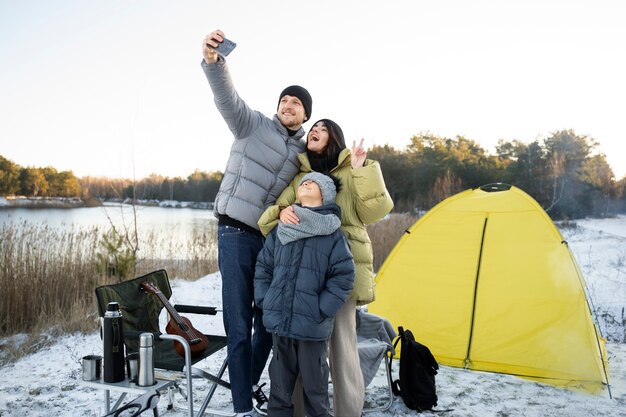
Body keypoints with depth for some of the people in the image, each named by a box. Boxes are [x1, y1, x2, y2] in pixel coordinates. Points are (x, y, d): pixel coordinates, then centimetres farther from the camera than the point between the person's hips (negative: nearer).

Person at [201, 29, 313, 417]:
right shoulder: (253, 124, -2)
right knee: (239, 324, -5)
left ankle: (251, 383, 34)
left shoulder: (304, 151, 12)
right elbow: (227, 96, -20)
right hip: (236, 233, -5)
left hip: (271, 238, 5)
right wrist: (213, 60, -39)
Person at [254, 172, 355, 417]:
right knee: (280, 380, 16)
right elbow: (263, 267, 13)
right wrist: (265, 301, 5)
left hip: (312, 326, -3)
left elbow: (343, 275, -7)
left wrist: (321, 311, -10)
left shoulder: (332, 234, -6)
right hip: (279, 321, 3)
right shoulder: (281, 230, 6)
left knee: (314, 382, 11)